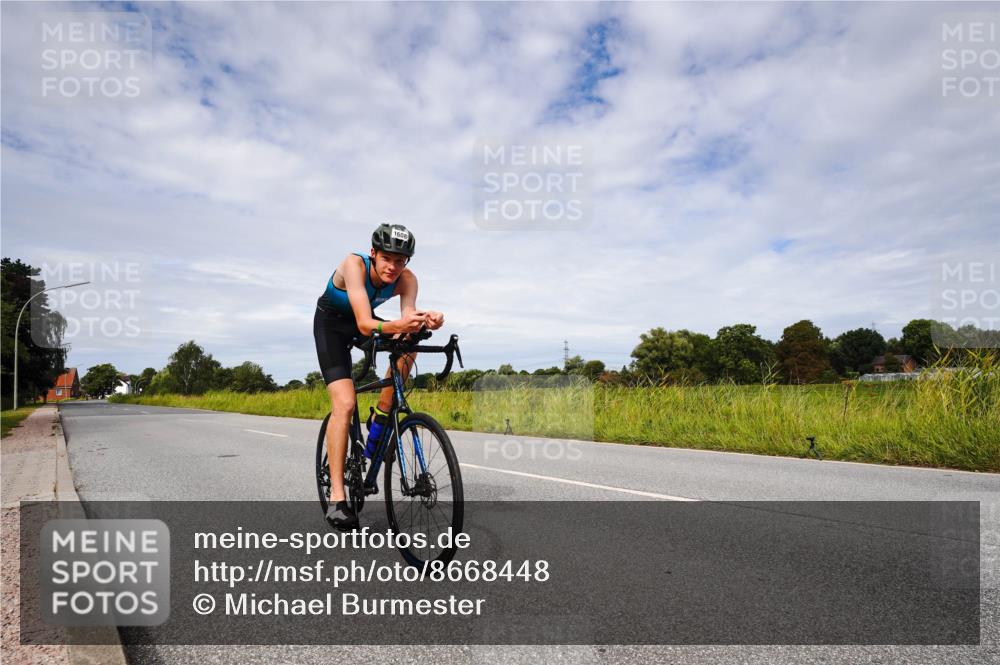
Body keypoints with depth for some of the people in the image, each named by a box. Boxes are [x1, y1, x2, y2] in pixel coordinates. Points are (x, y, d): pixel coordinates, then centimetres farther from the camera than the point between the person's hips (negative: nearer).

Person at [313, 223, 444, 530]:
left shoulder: (407, 279, -23)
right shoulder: (354, 264, -34)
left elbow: (407, 318, -38)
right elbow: (365, 325, -45)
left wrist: (424, 321, -60)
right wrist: (397, 326, -64)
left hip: (362, 322, 5)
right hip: (331, 324, -4)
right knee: (344, 404, -19)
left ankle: (379, 420, -7)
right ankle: (336, 498, -15)